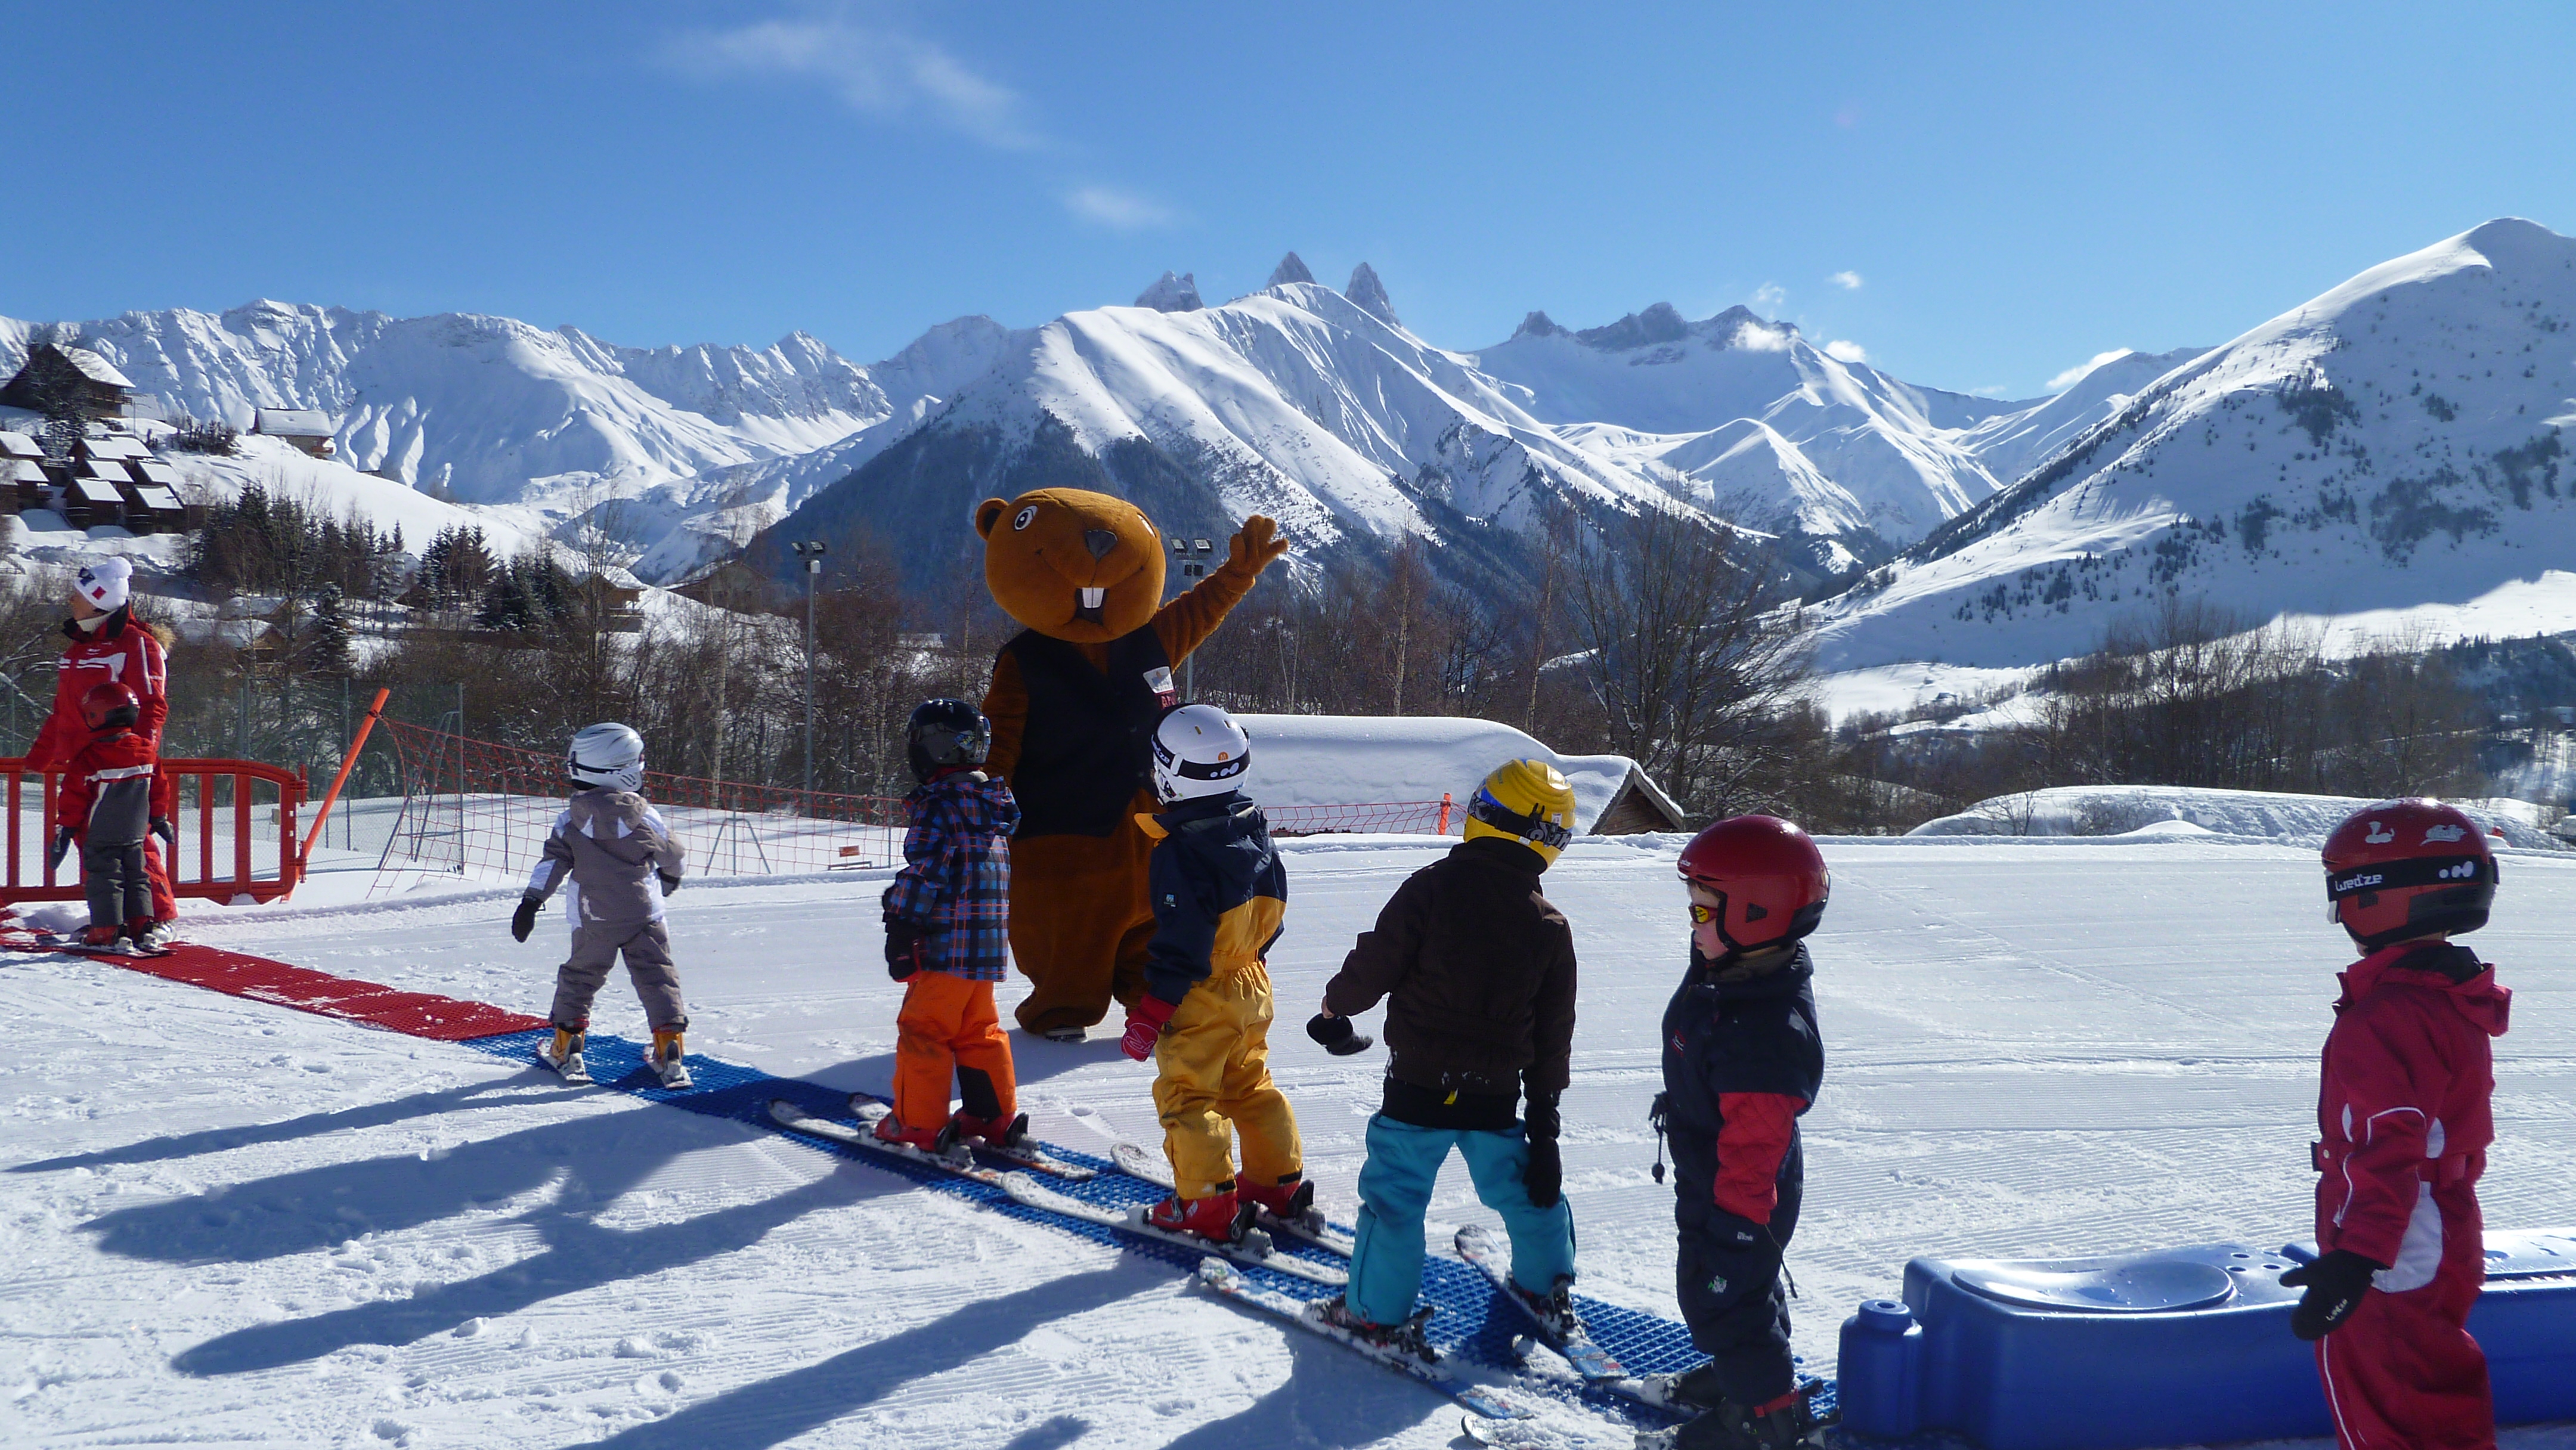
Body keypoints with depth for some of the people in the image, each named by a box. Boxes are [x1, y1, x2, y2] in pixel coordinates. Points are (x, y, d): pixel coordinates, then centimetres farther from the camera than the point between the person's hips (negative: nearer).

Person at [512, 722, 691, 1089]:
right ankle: (670, 1055, -2)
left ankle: (566, 1049, 19)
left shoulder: (572, 818, -1)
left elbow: (553, 861, -6)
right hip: (644, 916, -1)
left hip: (594, 921, 2)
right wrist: (671, 875, 30)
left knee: (580, 977, 17)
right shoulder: (644, 815, -6)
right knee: (657, 977, 3)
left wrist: (532, 901, -4)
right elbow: (669, 853, 8)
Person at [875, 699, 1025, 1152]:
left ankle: (919, 1124, 4)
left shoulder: (938, 805, -12)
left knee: (923, 1030, 0)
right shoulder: (992, 804, 15)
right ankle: (997, 1117, 19)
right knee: (980, 1030, 16)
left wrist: (900, 932, -12)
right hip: (990, 945, 9)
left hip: (946, 947, -9)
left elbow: (922, 875, -17)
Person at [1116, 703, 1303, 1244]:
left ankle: (1207, 1206, 4)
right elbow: (1273, 913, 12)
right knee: (1250, 1086, 20)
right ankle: (1281, 1183, 28)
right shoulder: (1254, 829, 2)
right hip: (1251, 985, 8)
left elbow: (1180, 945, -23)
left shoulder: (1179, 853, -23)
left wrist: (1148, 1014, -16)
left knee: (1187, 1097, 2)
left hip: (1201, 998, -8)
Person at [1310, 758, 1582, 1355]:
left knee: (1394, 1197, 7)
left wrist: (1335, 1007, 9)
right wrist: (1544, 1112, 14)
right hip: (1498, 1093, 4)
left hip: (1419, 1086, -4)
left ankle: (1378, 1313, 12)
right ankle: (1549, 1294, 36)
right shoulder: (1551, 928, 0)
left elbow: (1375, 965, -11)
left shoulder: (1433, 887, -13)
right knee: (1524, 1190, 22)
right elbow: (1554, 1034, 6)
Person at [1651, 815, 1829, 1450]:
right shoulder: (1728, 970, -5)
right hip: (1709, 1177, 10)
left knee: (1722, 1296, 7)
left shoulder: (1767, 1036, -37)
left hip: (1739, 1194, -10)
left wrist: (1731, 1230, -26)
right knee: (1744, 1281, 27)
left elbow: (1752, 1151, -32)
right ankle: (1744, 1371, 49)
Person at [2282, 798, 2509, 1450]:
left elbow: (2387, 1153, -29)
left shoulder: (2386, 1020, -25)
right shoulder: (2458, 1001, 6)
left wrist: (2354, 1260, -30)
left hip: (2391, 1267, -9)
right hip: (2448, 1244, 9)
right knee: (2441, 1393, 21)